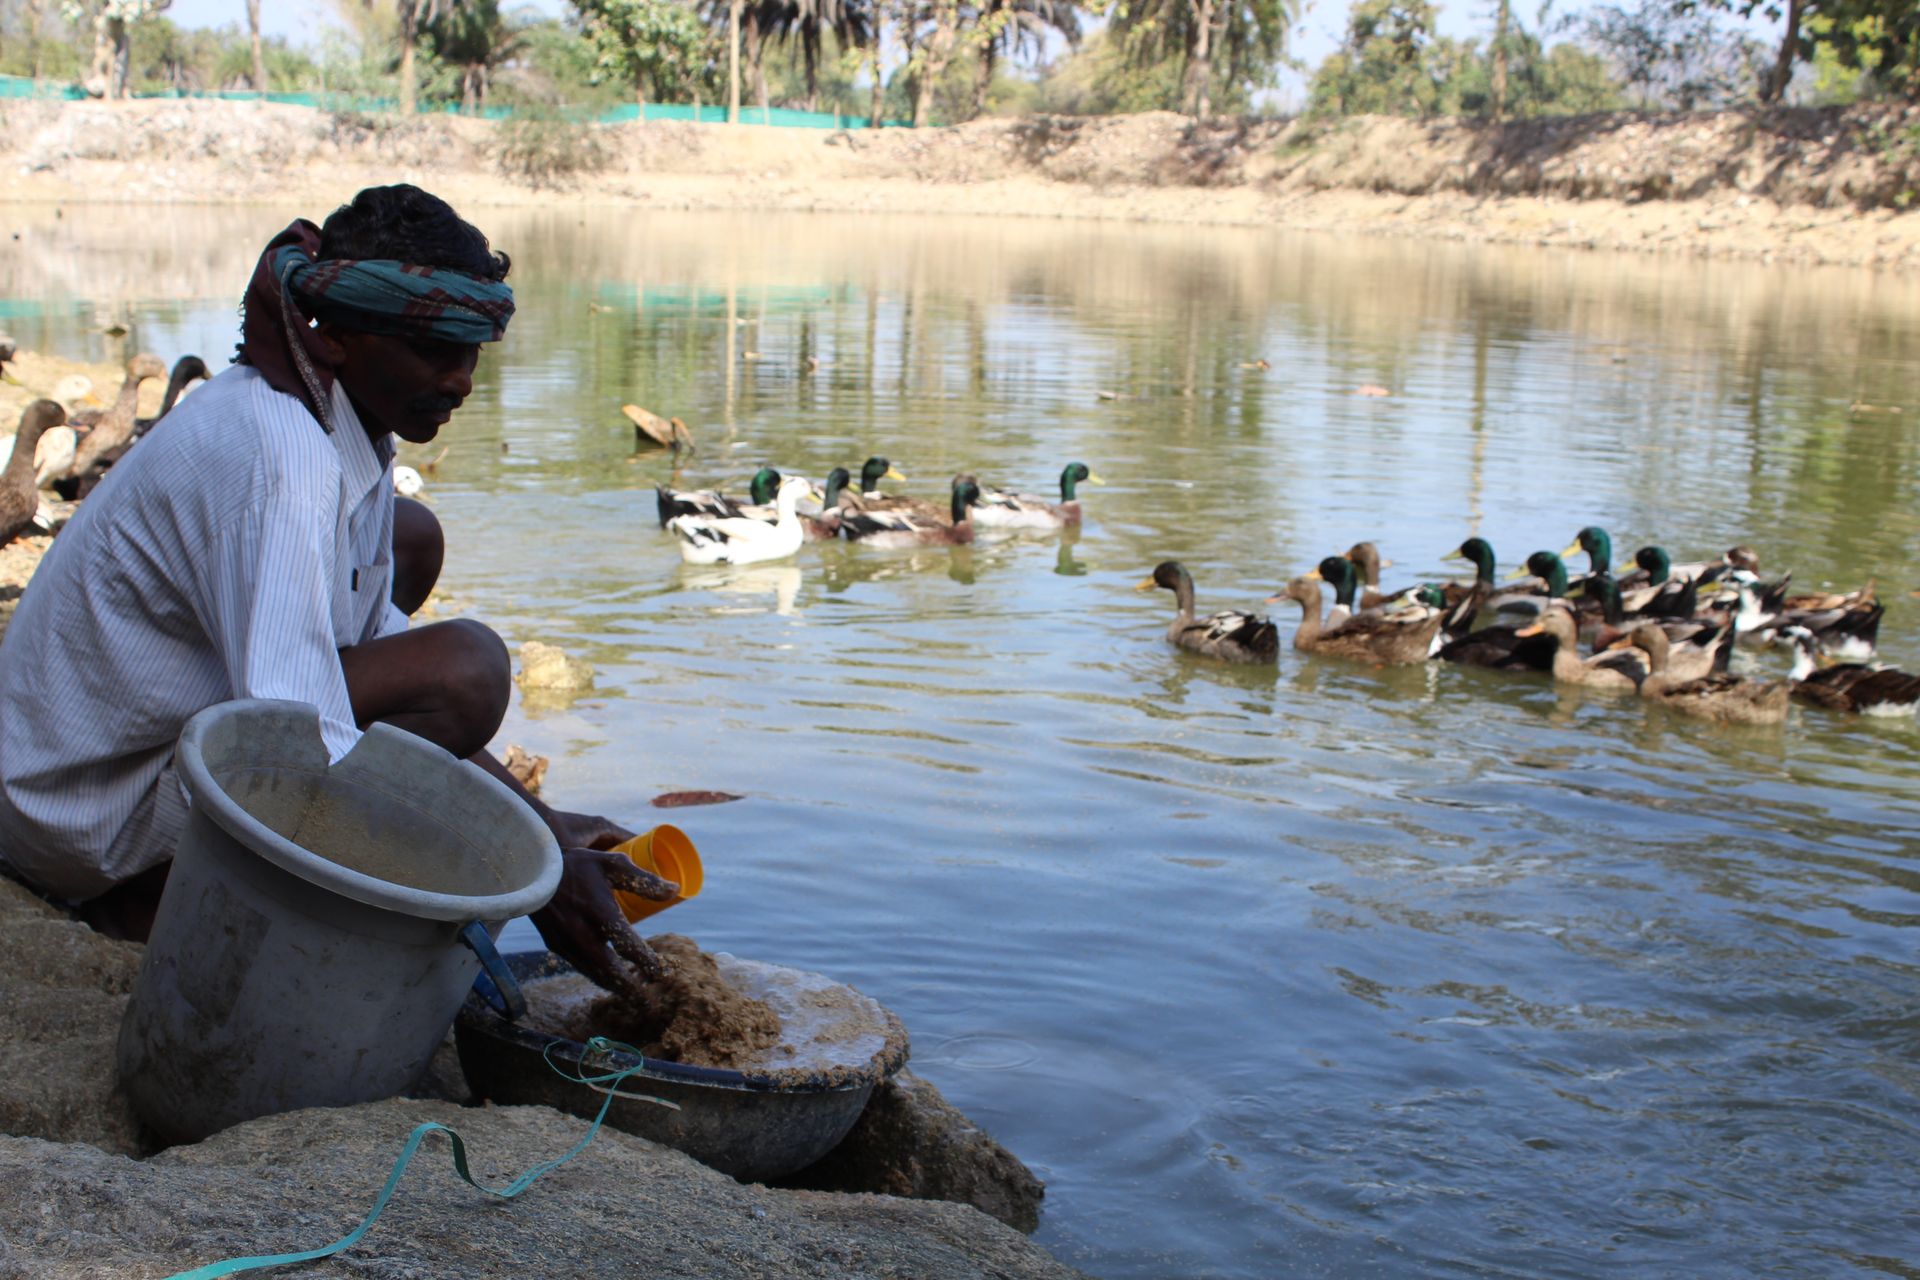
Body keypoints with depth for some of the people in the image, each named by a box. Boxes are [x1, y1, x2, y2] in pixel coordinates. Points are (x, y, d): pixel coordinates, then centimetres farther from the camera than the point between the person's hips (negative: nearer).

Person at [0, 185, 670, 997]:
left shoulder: (345, 423, 3)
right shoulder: (273, 463, -27)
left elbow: (371, 643, 10)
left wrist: (544, 824, 3)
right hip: (100, 829, -10)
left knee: (410, 540, 15)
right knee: (464, 667, -26)